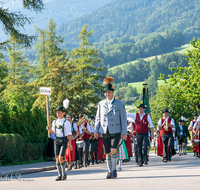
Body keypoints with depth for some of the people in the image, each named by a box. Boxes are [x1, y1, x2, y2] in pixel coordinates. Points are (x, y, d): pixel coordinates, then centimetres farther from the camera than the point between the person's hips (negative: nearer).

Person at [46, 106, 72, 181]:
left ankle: (64, 174, 4)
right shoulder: (54, 122, 10)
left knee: (61, 158, -14)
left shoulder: (66, 122, -5)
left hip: (64, 141, -5)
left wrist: (70, 144, -9)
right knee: (57, 159, 2)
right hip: (56, 141, 5)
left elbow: (69, 134, -5)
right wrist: (49, 129, -3)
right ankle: (60, 175, 9)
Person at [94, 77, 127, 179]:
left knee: (113, 150, -19)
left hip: (116, 131, -3)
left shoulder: (119, 104, 1)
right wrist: (96, 130, 5)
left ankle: (114, 170, -5)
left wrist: (124, 132, -4)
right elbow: (98, 118, 13)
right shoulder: (101, 104, 9)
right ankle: (110, 171, 16)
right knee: (108, 153, 5)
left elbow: (123, 118, 1)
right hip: (105, 132, 3)